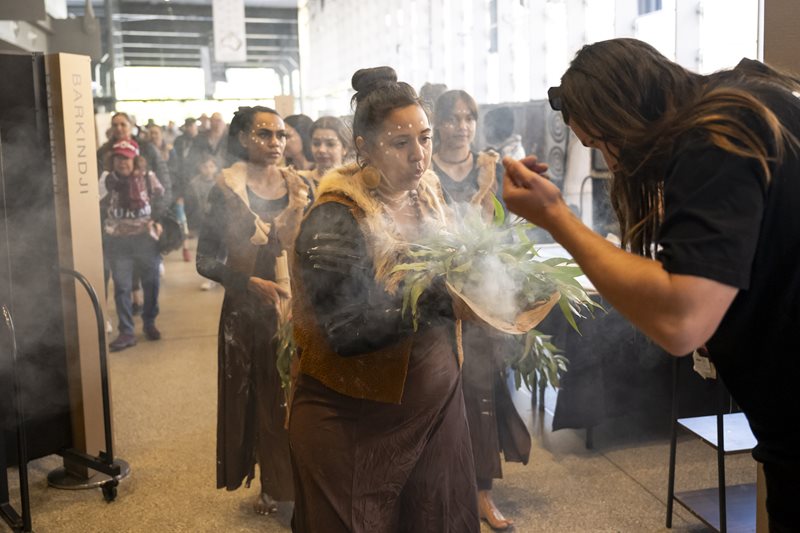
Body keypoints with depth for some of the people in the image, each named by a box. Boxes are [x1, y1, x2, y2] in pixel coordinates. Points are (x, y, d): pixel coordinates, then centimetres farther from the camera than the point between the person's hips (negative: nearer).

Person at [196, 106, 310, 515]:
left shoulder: (299, 186, 3)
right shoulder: (227, 190, -5)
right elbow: (205, 259, -8)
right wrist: (251, 283, -19)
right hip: (249, 311, -2)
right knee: (260, 396, 7)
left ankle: (298, 479, 23)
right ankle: (270, 483, 25)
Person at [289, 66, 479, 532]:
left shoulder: (428, 195, 3)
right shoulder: (335, 220, -18)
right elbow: (345, 332, -24)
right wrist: (439, 298, -29)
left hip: (435, 404, 6)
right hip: (357, 424, -6)